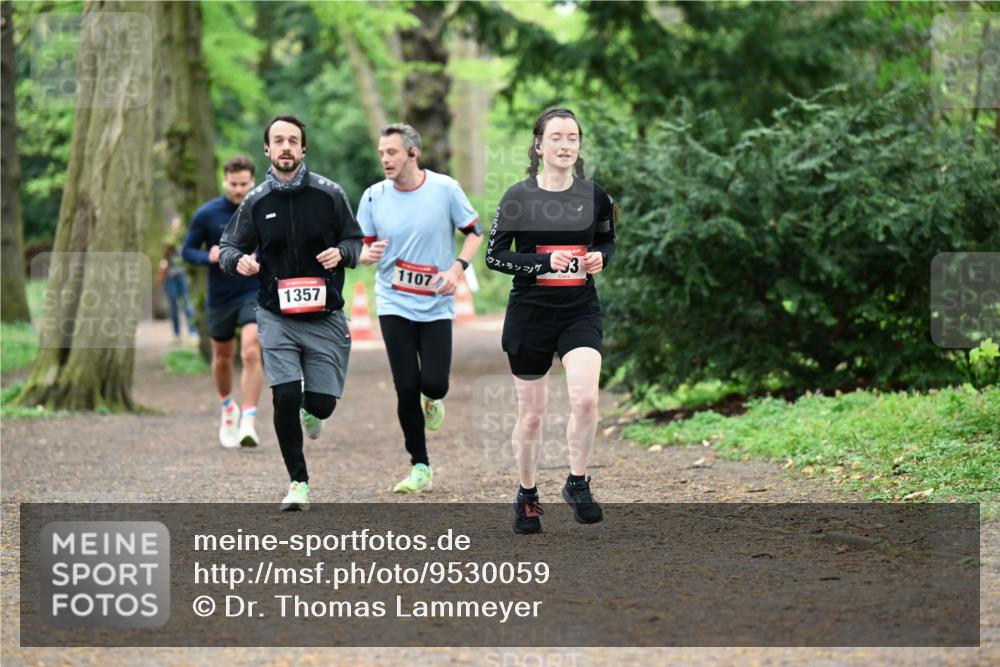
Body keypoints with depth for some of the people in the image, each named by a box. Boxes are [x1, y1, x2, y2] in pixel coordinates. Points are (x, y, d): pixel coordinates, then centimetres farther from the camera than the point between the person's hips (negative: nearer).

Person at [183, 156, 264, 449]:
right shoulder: (206, 215, -6)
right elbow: (188, 250, 0)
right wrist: (208, 257, -20)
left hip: (255, 294, -2)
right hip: (220, 297, 2)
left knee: (251, 353, -20)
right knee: (222, 358, 16)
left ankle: (248, 422, -19)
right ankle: (228, 408, 43)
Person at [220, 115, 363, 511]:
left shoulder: (329, 194, -2)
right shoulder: (256, 202, 0)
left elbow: (356, 241, 8)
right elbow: (228, 247, 9)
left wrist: (340, 252, -15)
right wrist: (238, 261, -15)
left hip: (324, 316, 0)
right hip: (277, 317, 0)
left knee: (322, 403, 0)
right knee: (286, 397, -13)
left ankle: (309, 411, 41)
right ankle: (298, 483, 4)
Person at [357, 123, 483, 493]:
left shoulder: (445, 189, -6)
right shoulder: (373, 197, -2)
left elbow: (474, 231, 4)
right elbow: (362, 245, 7)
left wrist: (457, 268, -11)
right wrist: (367, 254, -17)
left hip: (436, 306, -1)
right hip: (394, 305, 1)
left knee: (433, 383, -13)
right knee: (406, 387, -5)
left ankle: (432, 399, 27)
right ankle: (420, 468, 8)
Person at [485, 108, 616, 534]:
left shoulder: (594, 197, 2)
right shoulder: (518, 197, -5)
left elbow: (608, 242, 18)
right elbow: (494, 255, -3)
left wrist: (600, 257, -6)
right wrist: (542, 263, -18)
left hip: (580, 311, 1)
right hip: (530, 312, -1)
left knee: (585, 398, -21)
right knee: (532, 414, 7)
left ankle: (577, 483, -2)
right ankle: (527, 496, 27)